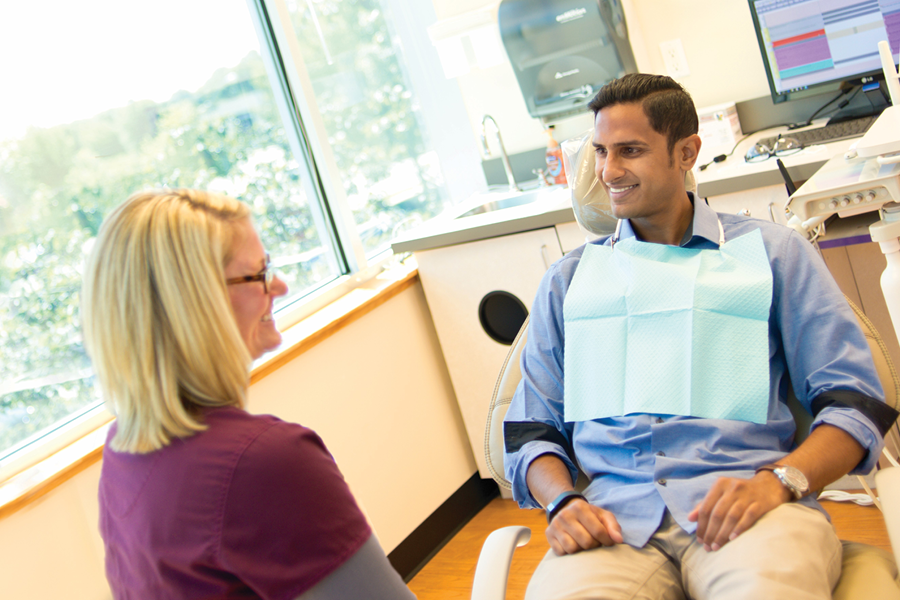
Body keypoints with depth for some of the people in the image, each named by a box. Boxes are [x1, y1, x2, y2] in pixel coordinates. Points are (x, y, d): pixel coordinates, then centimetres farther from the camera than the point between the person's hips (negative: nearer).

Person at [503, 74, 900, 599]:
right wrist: (562, 501, -5)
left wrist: (777, 480, -12)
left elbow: (854, 404, 7)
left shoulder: (773, 253, 15)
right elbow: (532, 431, 17)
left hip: (746, 505, -1)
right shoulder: (568, 280, 21)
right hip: (614, 515, 2)